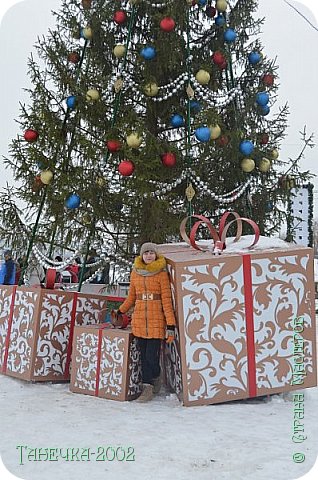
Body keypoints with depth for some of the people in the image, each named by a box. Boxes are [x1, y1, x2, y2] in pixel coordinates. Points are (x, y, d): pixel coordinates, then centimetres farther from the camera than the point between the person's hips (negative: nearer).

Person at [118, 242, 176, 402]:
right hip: (139, 320, 4)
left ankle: (148, 386, 9)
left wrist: (171, 324, -11)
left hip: (156, 321, -4)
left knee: (151, 356, -6)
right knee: (144, 356, 6)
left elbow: (167, 300, -6)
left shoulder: (161, 274, -3)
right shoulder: (135, 272, 9)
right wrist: (120, 311, 22)